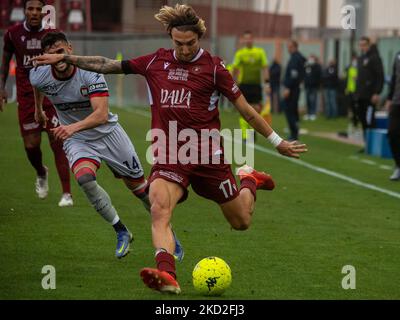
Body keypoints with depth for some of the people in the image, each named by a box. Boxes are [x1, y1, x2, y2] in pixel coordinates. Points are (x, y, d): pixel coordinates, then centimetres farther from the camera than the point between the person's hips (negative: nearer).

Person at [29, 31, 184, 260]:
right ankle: (122, 232, -14)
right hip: (76, 141, 2)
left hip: (107, 133, -1)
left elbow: (101, 114, -37)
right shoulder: (40, 77, -14)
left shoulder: (90, 73, -26)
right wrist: (39, 110, 29)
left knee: (140, 187, 3)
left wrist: (73, 127, -53)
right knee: (85, 177, -29)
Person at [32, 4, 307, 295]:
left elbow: (244, 108, 2)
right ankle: (167, 276, -41)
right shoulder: (157, 62, 6)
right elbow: (108, 65, 13)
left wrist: (277, 141, 4)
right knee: (159, 210, -28)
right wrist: (65, 58, 11)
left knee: (241, 222, 10)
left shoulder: (213, 66, -4)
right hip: (168, 157, 2)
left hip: (208, 156, -1)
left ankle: (248, 180, 42)